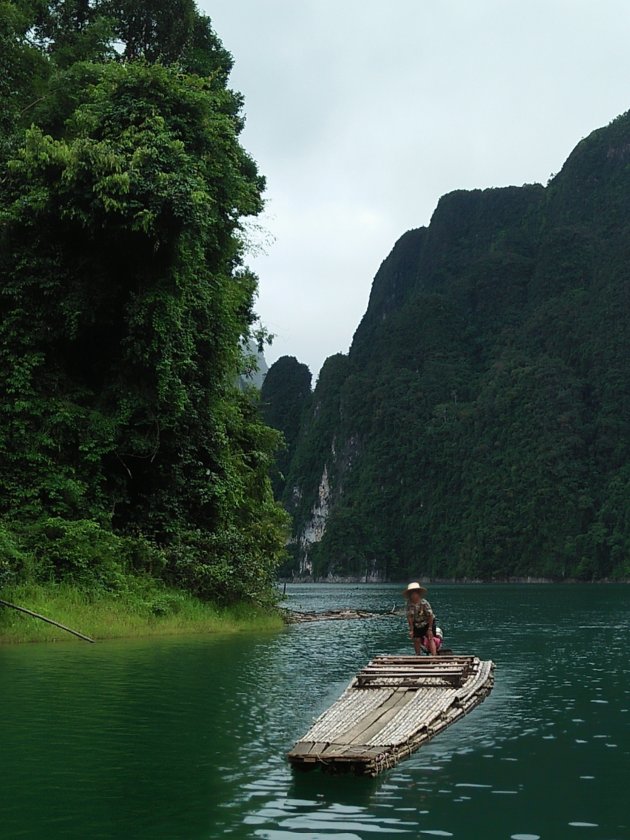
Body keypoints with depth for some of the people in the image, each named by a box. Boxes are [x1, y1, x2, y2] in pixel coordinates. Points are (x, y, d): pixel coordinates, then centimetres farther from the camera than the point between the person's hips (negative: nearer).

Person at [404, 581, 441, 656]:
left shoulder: (424, 603, -26)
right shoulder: (409, 604, -15)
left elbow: (430, 616, -21)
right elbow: (409, 617, -11)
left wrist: (429, 629, -18)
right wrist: (411, 630, -12)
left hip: (428, 623, -4)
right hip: (417, 624, 4)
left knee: (430, 638, -14)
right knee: (416, 640, -1)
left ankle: (434, 656, -21)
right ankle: (418, 656, 12)